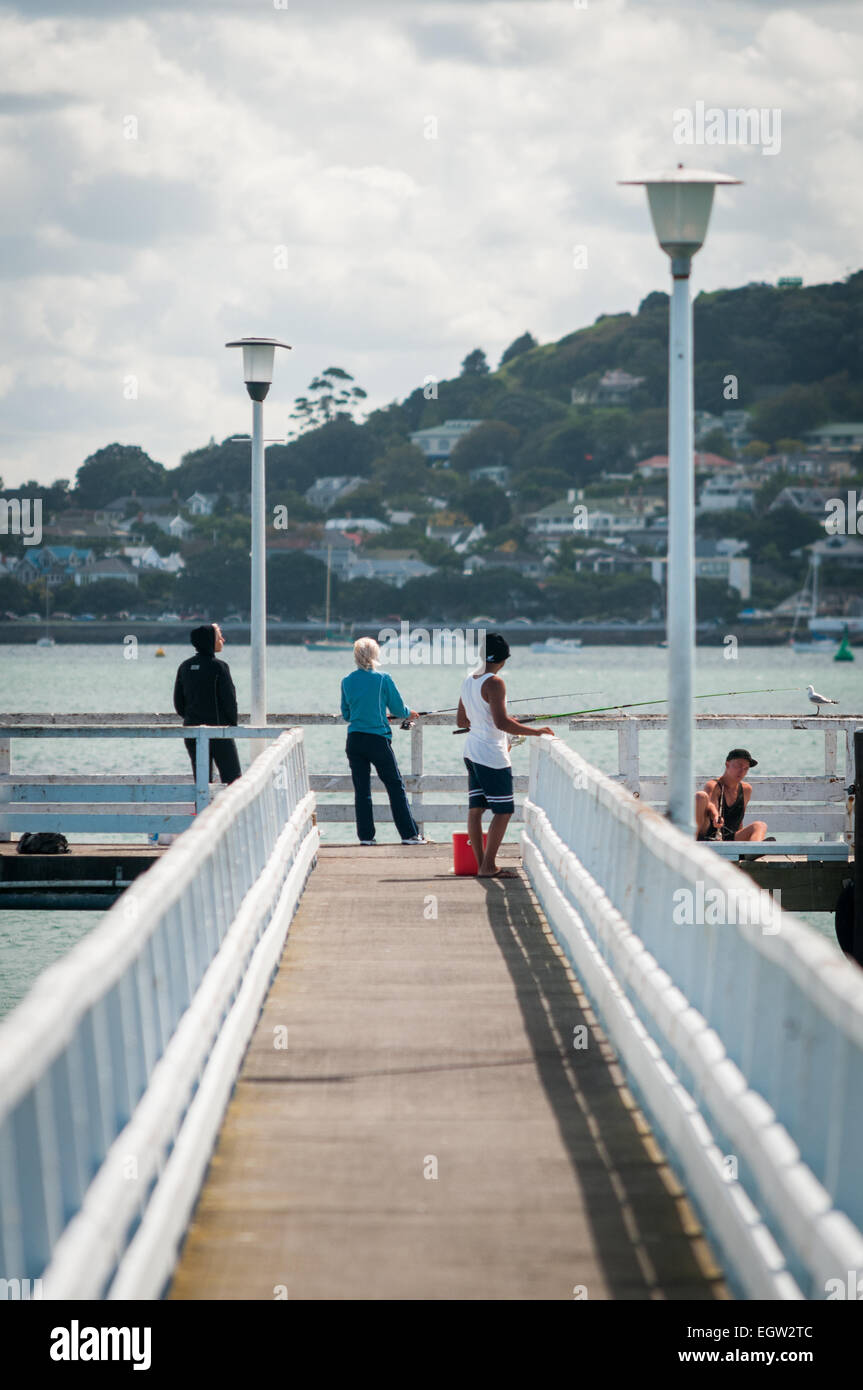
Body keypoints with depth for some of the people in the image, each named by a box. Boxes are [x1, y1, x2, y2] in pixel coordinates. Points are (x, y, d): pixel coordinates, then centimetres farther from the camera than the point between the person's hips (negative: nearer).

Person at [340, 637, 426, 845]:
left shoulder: (347, 682, 2)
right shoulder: (383, 679, -8)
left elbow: (346, 714, 11)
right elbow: (398, 708, -2)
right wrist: (409, 713, 20)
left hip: (354, 741, 3)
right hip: (378, 740, -3)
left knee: (361, 789, 8)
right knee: (396, 787, 5)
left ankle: (365, 835, 7)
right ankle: (409, 834, 5)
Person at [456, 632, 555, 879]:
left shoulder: (468, 681, 9)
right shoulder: (494, 683, -17)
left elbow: (461, 721, 19)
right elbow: (501, 723, -25)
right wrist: (534, 731, -18)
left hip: (472, 751, 9)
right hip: (492, 756, -9)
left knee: (475, 808, 9)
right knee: (503, 811, -2)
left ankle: (481, 864, 12)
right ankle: (488, 866, -5)